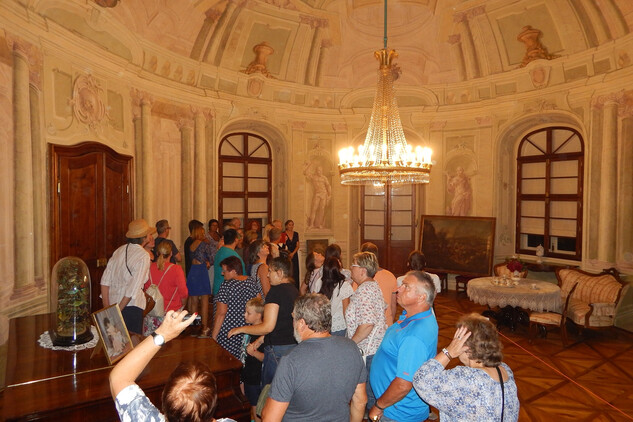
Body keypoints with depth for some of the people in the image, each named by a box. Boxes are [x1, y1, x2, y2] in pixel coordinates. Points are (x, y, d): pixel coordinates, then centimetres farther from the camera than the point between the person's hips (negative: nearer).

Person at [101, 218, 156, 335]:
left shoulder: (120, 250, 7)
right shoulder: (144, 256, -11)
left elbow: (105, 280, 4)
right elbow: (134, 287, -18)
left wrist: (107, 307, 5)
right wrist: (118, 310, -13)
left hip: (113, 302, 7)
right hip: (131, 305, -7)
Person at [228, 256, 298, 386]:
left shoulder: (276, 291, -16)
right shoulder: (294, 290, 9)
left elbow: (268, 326, -19)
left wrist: (241, 329, -6)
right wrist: (263, 338, 20)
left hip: (278, 349, -8)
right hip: (294, 345, 8)